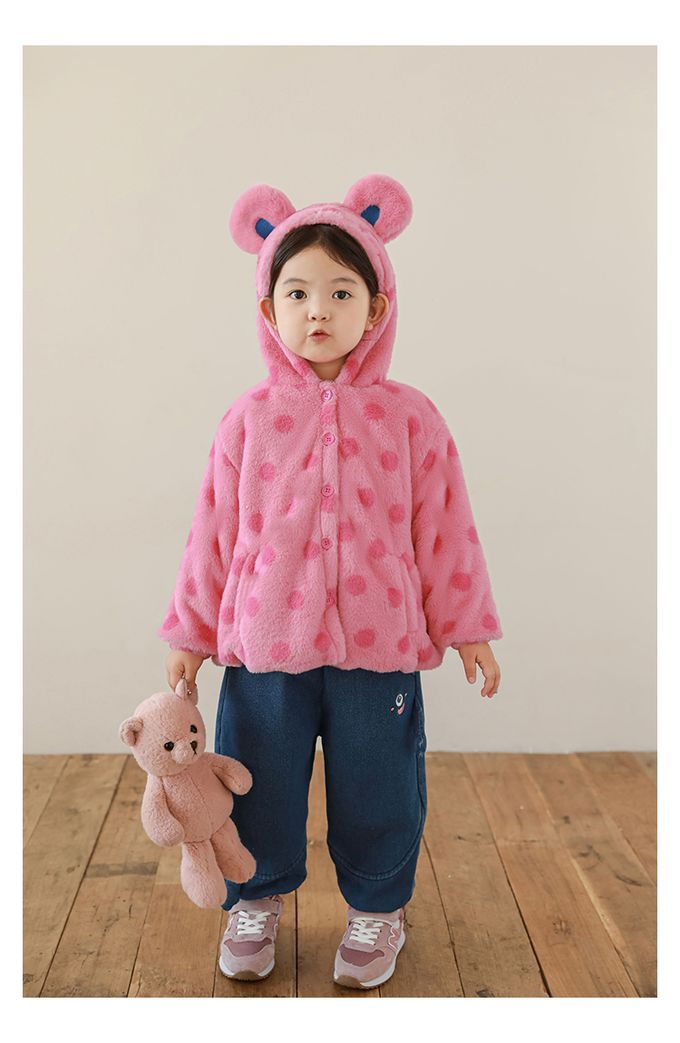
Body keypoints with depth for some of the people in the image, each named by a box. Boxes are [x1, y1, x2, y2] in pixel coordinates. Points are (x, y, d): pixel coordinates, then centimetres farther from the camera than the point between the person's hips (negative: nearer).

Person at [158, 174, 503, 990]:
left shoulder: (409, 417, -3)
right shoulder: (249, 418, -2)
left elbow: (445, 531, 2)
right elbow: (214, 531, 3)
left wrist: (467, 625, 5)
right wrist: (190, 631, 7)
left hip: (380, 647, 0)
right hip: (262, 645, 1)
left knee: (378, 791, 13)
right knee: (259, 785, 15)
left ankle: (377, 909, 39)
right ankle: (256, 900, 41)